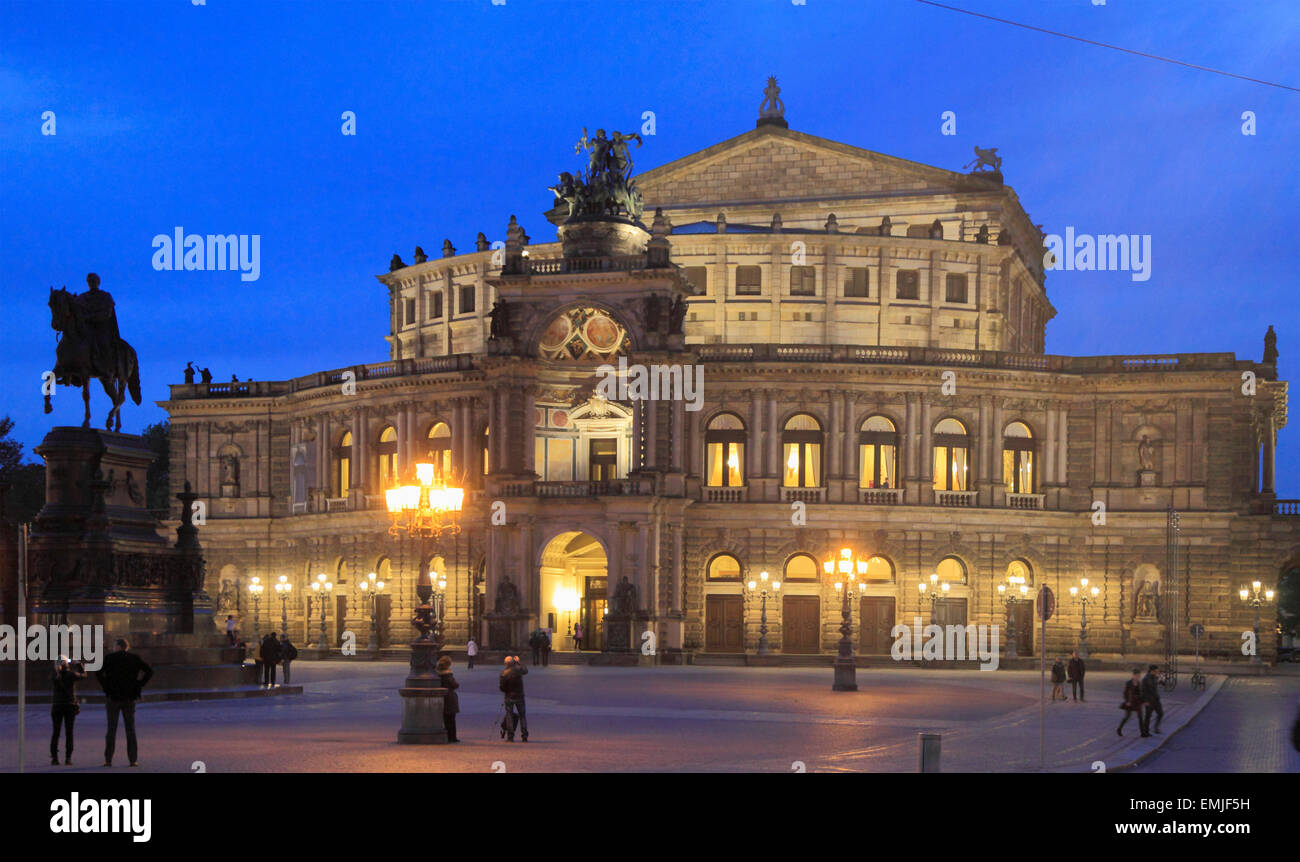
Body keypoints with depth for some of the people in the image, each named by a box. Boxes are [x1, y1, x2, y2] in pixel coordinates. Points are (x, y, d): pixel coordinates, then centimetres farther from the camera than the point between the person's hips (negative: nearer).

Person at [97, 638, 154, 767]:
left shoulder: (109, 658, -2)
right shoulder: (134, 658, 4)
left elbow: (98, 672, -15)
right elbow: (149, 671, -2)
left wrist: (105, 687, -6)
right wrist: (139, 685, 1)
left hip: (113, 697, -1)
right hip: (130, 698, 1)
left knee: (111, 729, 3)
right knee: (130, 729, 6)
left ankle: (108, 759, 1)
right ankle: (133, 759, 2)